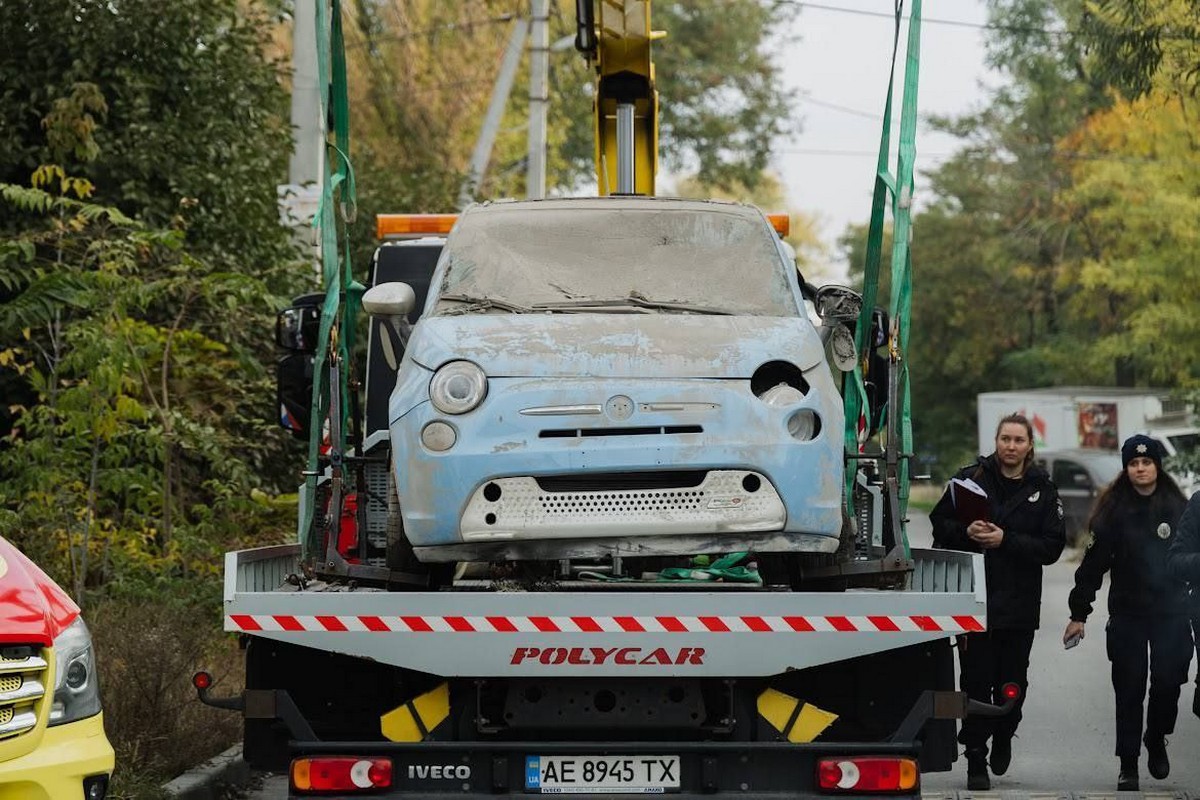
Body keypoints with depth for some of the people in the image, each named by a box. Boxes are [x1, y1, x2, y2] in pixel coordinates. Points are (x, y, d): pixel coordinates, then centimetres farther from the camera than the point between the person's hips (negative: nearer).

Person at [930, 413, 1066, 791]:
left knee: (1011, 682, 7)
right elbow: (940, 522, 6)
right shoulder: (971, 478, 2)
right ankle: (976, 761, 5)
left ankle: (1004, 735, 37)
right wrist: (966, 531, -14)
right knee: (976, 681, -3)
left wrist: (1006, 540, -14)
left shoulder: (1043, 490, 4)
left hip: (1019, 603, 1)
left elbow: (1052, 546, -3)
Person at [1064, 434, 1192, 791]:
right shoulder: (1114, 509, -1)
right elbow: (1094, 561, -1)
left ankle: (1157, 740, 26)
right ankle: (1128, 764, 11)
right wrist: (1079, 613, -2)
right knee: (1129, 690, 2)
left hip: (1171, 612, 1)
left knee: (1168, 681, -2)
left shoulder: (1177, 507, 2)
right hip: (1127, 614, -1)